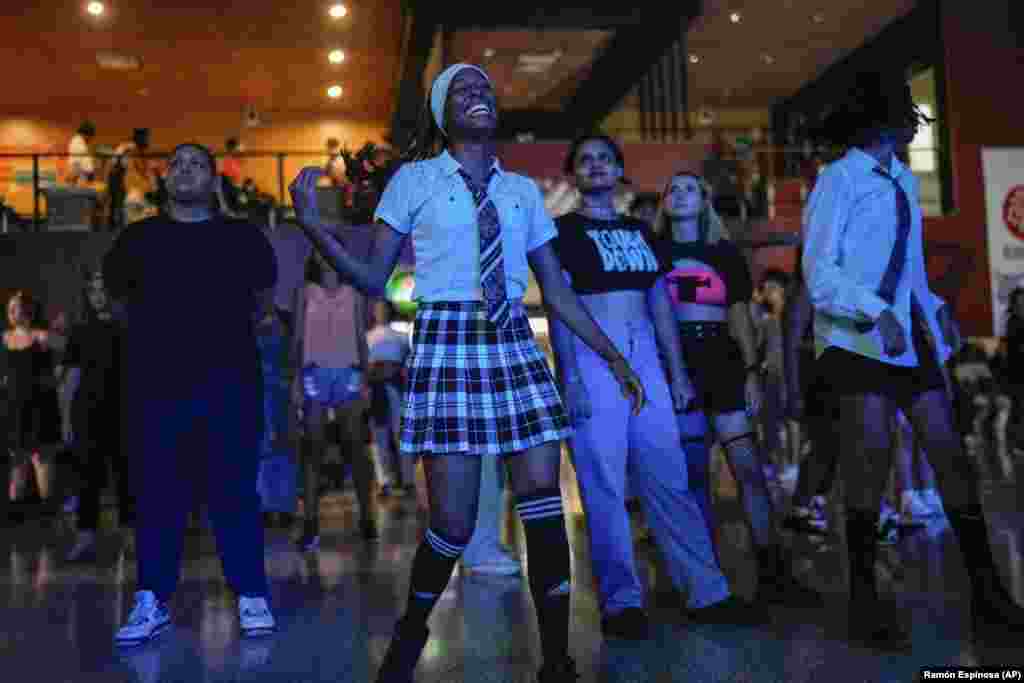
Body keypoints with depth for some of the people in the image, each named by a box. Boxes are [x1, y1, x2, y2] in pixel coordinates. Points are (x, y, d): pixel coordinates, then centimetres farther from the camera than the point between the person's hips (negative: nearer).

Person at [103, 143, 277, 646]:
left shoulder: (244, 238, 6)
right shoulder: (136, 240, 9)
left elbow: (261, 297, 22)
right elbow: (118, 299, 24)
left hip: (229, 383, -1)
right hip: (154, 383, 1)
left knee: (234, 491, 0)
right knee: (155, 493, 3)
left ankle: (251, 598, 8)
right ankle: (151, 603, 12)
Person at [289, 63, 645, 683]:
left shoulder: (523, 190, 14)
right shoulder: (414, 179, 5)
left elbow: (557, 292, 15)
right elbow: (375, 281, 0)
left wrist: (613, 356, 11)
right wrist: (313, 224, -13)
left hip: (515, 345, 4)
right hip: (447, 344, -3)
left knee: (543, 500, -4)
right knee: (454, 520, -4)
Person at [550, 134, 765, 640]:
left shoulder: (640, 230, 18)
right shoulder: (563, 231, 4)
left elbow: (661, 303, 17)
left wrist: (677, 370, 10)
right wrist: (569, 377, -14)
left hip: (643, 356, 5)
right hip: (590, 357, -4)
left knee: (668, 477, 4)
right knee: (604, 484, -4)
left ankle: (707, 592, 10)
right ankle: (621, 601, 4)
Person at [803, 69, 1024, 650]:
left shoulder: (904, 180, 18)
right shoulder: (838, 179, -5)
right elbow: (819, 272, -11)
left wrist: (936, 307, 8)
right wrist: (877, 314, -23)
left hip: (911, 333, 7)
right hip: (858, 336, -7)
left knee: (952, 454, 4)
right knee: (872, 456, -8)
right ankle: (865, 601, 4)